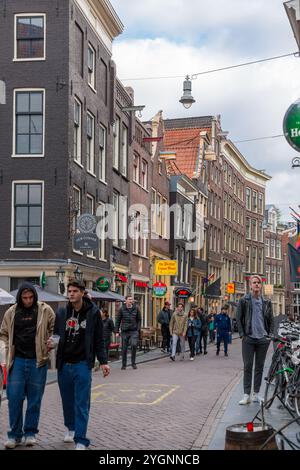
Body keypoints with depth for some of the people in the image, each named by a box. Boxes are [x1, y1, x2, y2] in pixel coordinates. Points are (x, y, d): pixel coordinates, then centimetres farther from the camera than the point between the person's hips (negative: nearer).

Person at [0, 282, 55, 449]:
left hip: (37, 360, -1)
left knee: (35, 399, 6)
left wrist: (48, 345, -4)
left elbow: (55, 329, 8)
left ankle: (30, 432, 18)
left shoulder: (45, 310, -3)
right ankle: (15, 435, 9)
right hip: (17, 360, 1)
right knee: (14, 398, -1)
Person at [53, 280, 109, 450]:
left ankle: (81, 440, -1)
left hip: (83, 364, -3)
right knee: (67, 400, 15)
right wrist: (51, 343, -9)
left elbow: (99, 340, 2)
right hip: (64, 364, 3)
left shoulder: (93, 312, -2)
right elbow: (56, 334, 13)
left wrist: (103, 361, -3)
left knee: (82, 404, -5)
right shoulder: (62, 313, 4)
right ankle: (71, 428, 39)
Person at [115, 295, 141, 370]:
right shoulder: (122, 309, 1)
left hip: (134, 331, 0)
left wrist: (138, 330, 1)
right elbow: (118, 321, 5)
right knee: (124, 348, 4)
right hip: (124, 331, 0)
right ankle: (124, 365, 18)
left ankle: (133, 362, -1)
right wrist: (116, 331, 0)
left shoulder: (136, 308, 4)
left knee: (134, 345, -19)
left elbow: (139, 320, 10)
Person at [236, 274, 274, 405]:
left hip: (263, 339, 3)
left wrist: (270, 335, 4)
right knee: (247, 366, -3)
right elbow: (238, 318, 2)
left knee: (259, 367, 7)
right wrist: (242, 334, -5)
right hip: (248, 338, -3)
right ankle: (246, 395, 1)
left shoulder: (266, 302, 9)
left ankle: (256, 394, 15)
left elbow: (271, 320, 14)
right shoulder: (244, 300, 1)